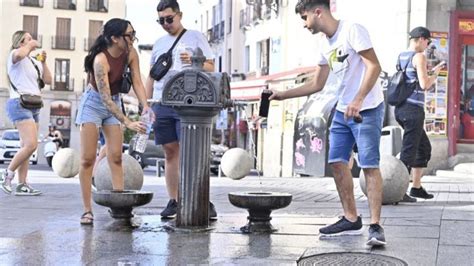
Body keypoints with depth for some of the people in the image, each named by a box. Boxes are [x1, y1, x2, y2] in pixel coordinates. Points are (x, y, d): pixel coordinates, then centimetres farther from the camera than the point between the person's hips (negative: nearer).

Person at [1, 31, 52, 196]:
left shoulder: (34, 62, 23)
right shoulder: (14, 55, -2)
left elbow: (48, 80, 17)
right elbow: (20, 54, -28)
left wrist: (43, 62, 7)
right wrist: (29, 46, -10)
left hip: (33, 106, 9)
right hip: (20, 104, -9)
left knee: (26, 147, 4)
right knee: (31, 145, -20)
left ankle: (22, 185, 4)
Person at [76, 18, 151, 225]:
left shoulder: (130, 53, -12)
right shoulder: (101, 60, -30)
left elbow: (137, 82, -10)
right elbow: (105, 98, -33)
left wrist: (145, 106, -28)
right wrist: (128, 123, -38)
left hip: (114, 103, 6)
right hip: (93, 104, -5)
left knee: (116, 157, 0)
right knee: (88, 159, -5)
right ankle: (87, 210, 0)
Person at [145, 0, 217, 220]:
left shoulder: (195, 37, 7)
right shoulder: (159, 43, 19)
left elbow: (211, 67, 4)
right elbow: (152, 76, 21)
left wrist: (193, 62, -16)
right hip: (162, 104, 4)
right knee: (170, 153, 5)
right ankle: (173, 202, 10)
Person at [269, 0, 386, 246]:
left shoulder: (352, 30, -11)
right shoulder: (324, 43, 13)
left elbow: (374, 66, -18)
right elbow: (317, 84, 18)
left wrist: (358, 101, -27)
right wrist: (283, 95, 12)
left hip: (368, 109, -8)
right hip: (342, 110, 8)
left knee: (369, 165, -9)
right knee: (337, 162, 4)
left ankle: (375, 226, -6)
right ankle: (351, 220, 13)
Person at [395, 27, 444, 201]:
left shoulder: (401, 56, 15)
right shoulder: (419, 57, -10)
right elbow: (424, 85, -17)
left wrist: (430, 72, 23)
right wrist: (435, 74, 0)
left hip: (401, 108, 9)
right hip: (413, 109, -9)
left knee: (424, 148, 19)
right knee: (408, 153, -5)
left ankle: (416, 187, 22)